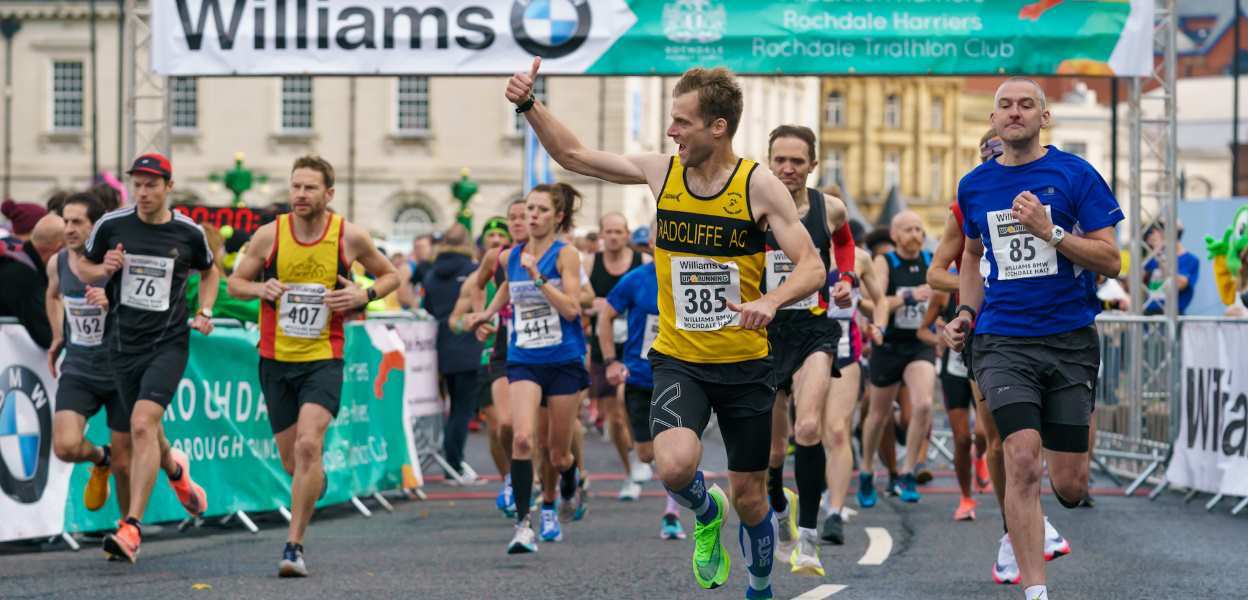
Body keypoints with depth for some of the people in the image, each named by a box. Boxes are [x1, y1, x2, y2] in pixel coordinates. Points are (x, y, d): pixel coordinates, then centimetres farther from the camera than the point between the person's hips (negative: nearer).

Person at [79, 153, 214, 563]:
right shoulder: (111, 225, -3)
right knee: (147, 434, 13)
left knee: (143, 423, -21)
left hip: (169, 343, -3)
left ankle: (132, 528, -23)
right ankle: (176, 471, 51)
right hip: (123, 344, 3)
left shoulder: (189, 233, -2)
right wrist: (103, 270, -11)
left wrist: (204, 310, 3)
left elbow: (209, 271, 18)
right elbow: (83, 269, 11)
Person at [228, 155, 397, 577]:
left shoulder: (350, 237, -5)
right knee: (292, 461, 9)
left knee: (308, 446, -23)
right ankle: (315, 485, 47)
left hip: (323, 359, -2)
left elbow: (390, 275, 11)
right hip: (276, 360, 3)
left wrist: (364, 296, -9)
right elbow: (235, 282, 9)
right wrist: (260, 288, -13)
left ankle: (294, 545, -19)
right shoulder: (269, 235, -3)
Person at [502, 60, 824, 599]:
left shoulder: (759, 186, -11)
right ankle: (705, 513, 10)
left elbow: (812, 269, -14)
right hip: (678, 360, 1)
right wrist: (529, 105, -3)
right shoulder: (660, 172, -1)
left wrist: (771, 301, -33)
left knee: (749, 498, 8)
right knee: (675, 468, -26)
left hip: (744, 363, -1)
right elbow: (573, 155, 9)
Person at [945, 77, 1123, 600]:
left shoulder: (1075, 175, -2)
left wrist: (1050, 232, -17)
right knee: (1022, 458, -19)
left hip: (1070, 340, -1)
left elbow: (1111, 261, -5)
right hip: (1003, 341, 1)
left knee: (1068, 485, 1)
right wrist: (965, 313, 12)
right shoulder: (974, 186, 9)